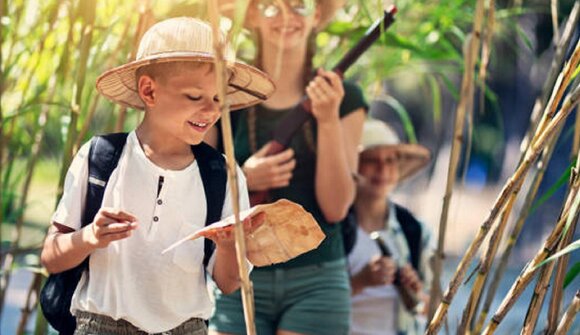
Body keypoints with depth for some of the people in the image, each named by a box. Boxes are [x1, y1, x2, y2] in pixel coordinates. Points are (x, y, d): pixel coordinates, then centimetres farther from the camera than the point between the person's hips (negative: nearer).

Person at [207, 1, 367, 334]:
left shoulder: (343, 98, 4)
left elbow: (336, 206, -3)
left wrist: (328, 120, -11)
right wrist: (242, 179, -14)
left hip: (316, 281, 0)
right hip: (237, 280, 0)